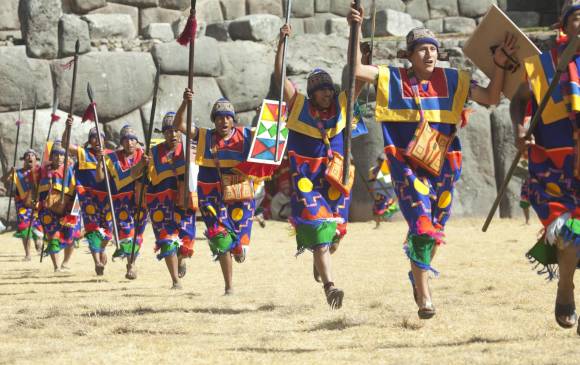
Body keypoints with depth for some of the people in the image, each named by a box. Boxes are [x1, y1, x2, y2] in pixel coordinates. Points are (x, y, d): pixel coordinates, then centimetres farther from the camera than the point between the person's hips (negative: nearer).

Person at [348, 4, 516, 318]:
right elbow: (356, 69, -13)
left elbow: (491, 98, 3)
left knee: (435, 229, 15)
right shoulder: (393, 79, -3)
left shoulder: (452, 80, 3)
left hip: (443, 166, 4)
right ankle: (424, 297, -13)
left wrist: (500, 64, -9)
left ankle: (419, 274, 42)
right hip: (407, 166, -3)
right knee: (422, 225, -16)